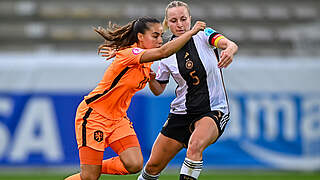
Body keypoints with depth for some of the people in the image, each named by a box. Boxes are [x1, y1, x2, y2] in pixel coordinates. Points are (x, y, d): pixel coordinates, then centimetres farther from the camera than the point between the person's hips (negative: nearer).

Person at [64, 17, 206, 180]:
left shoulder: (147, 62, 4)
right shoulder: (128, 54, -22)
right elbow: (163, 52, -38)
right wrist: (191, 32, -34)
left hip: (118, 118, 8)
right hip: (93, 114, -8)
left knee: (134, 165, -14)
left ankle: (97, 167, 10)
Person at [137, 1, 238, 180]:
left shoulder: (204, 36, -6)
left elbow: (231, 44, -26)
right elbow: (158, 90, 11)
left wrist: (229, 50, -50)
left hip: (214, 111, -4)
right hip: (181, 112, 4)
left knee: (195, 145, -36)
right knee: (153, 166, 5)